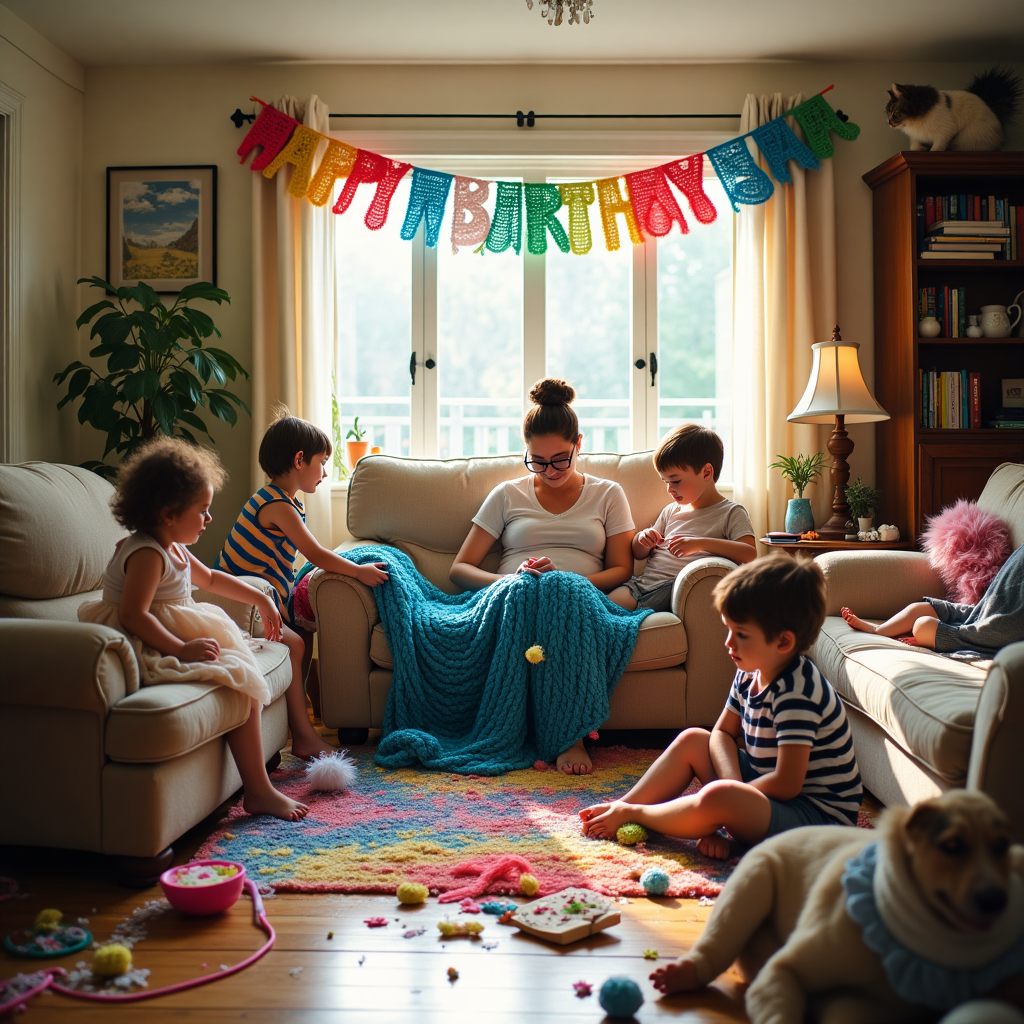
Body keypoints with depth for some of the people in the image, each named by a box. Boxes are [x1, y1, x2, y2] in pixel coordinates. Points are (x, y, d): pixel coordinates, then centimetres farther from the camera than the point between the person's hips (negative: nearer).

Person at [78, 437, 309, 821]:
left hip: (174, 641, 11)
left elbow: (210, 578, 30)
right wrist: (181, 648, -31)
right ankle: (258, 792, -10)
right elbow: (132, 615, -30)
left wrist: (259, 598, 28)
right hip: (149, 652, -11)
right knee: (242, 678, -17)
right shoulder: (147, 555, -20)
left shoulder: (174, 548, 13)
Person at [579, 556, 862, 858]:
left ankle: (631, 813, -11)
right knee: (691, 740, 10)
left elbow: (787, 784, -29)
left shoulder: (795, 692, -27)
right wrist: (733, 784, -10)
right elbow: (722, 733, 9)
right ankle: (623, 805, 4)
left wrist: (730, 793, -17)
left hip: (818, 813, -10)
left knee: (716, 799, -34)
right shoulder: (750, 674, 1)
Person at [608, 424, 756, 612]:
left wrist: (700, 543, -23)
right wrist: (643, 539, 6)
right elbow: (638, 554, 32)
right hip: (642, 580, 6)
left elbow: (750, 554, -14)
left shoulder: (731, 513, 5)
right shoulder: (671, 511, 25)